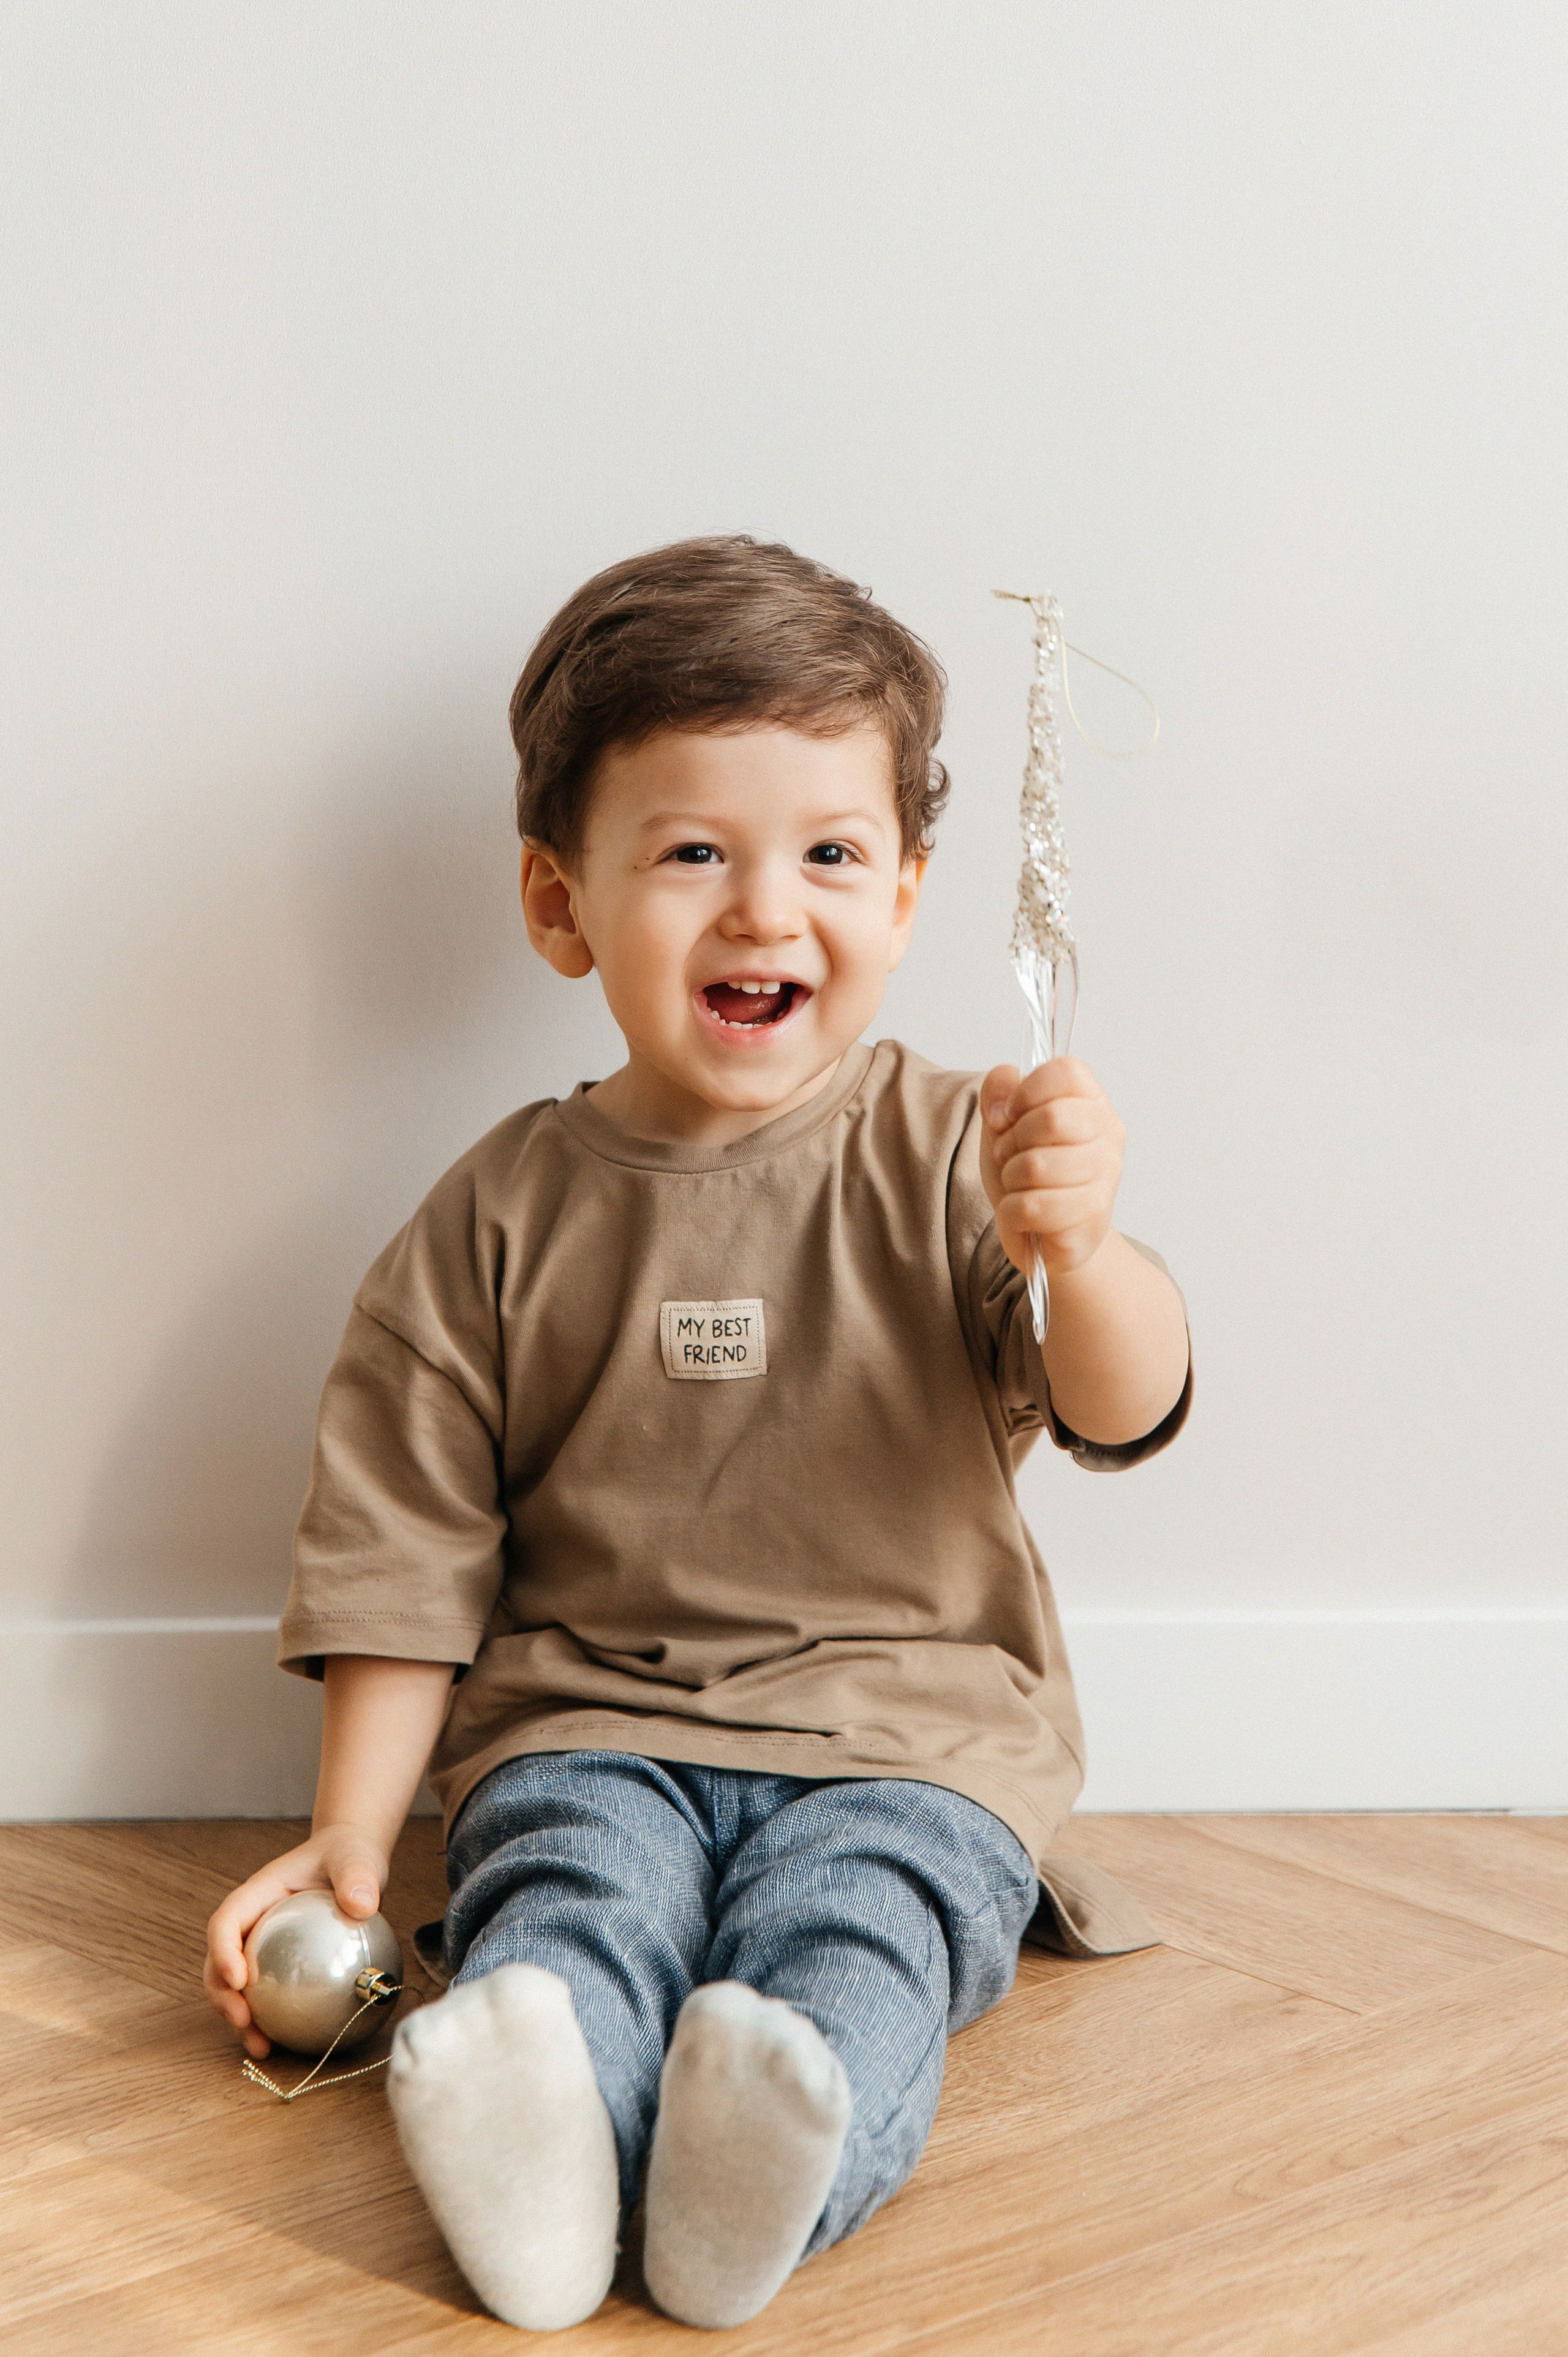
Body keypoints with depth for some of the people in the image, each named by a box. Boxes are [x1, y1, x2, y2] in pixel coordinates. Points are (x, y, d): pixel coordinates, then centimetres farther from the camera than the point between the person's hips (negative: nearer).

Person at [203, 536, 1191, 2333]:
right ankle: (524, 2110, -56)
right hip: (590, 1724, 1)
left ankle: (771, 2159, -56)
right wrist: (347, 1839, 2)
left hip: (908, 1730, 0)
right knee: (573, 1894, -31)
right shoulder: (503, 1219, 4)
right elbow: (406, 1552, 9)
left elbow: (1123, 1413, -9)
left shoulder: (949, 1164, 2)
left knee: (847, 1921, -31)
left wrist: (1077, 1246, -31)